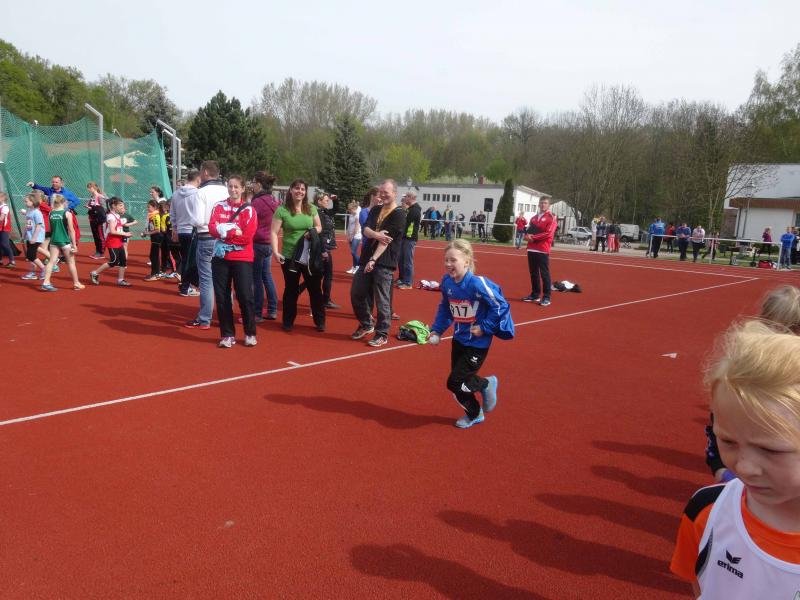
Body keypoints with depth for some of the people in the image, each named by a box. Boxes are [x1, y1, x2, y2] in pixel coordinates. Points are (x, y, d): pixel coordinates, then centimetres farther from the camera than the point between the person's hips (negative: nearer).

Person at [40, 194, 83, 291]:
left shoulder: (51, 213, 4)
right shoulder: (67, 214, -9)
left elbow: (50, 229, 11)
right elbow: (71, 230, -10)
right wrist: (74, 244, -6)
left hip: (54, 240, 4)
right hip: (65, 241, -4)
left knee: (51, 261, 5)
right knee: (71, 263, 8)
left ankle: (46, 282, -3)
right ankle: (76, 283, 17)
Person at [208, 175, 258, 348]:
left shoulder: (248, 210, -2)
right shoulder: (218, 207, 7)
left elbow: (247, 237, -12)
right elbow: (212, 228, -6)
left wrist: (224, 232, -10)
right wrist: (234, 232, -17)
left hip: (242, 259, -3)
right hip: (220, 258, 3)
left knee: (245, 296, -3)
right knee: (222, 297, 4)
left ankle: (250, 333, 12)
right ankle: (227, 334, 15)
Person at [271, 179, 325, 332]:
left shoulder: (311, 208, 4)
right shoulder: (282, 210, -6)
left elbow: (319, 227, 14)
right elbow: (274, 232, -9)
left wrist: (313, 231, -9)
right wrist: (275, 252, -20)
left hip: (310, 256, 3)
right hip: (289, 256, -2)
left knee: (315, 288, 8)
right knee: (291, 290, 8)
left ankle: (320, 321, 21)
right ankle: (288, 322, 23)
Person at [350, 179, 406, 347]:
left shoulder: (399, 214, -8)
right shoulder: (375, 210, 13)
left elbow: (386, 240, -16)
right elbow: (365, 230, 2)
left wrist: (373, 260, -21)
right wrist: (376, 234, -21)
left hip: (384, 263, -7)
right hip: (366, 259, 7)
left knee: (382, 300, -2)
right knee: (356, 294, 10)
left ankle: (382, 334, 12)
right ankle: (366, 324, 30)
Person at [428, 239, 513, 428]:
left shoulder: (477, 283, -25)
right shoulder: (447, 281, -5)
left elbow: (501, 306, -19)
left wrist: (485, 327, -18)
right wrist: (437, 330, 2)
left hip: (477, 343, -7)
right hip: (459, 340, 7)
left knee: (455, 383, -8)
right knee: (459, 382, 14)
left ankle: (486, 384, 20)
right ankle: (474, 414, 38)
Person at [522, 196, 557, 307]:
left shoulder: (551, 218, -3)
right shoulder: (534, 218, 18)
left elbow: (548, 233, -14)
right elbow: (528, 231, 19)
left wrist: (533, 237, -13)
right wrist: (527, 236, -5)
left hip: (543, 250, -7)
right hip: (531, 249, 7)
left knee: (544, 274, -6)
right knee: (533, 273, 11)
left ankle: (546, 298, -4)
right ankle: (535, 295, 21)